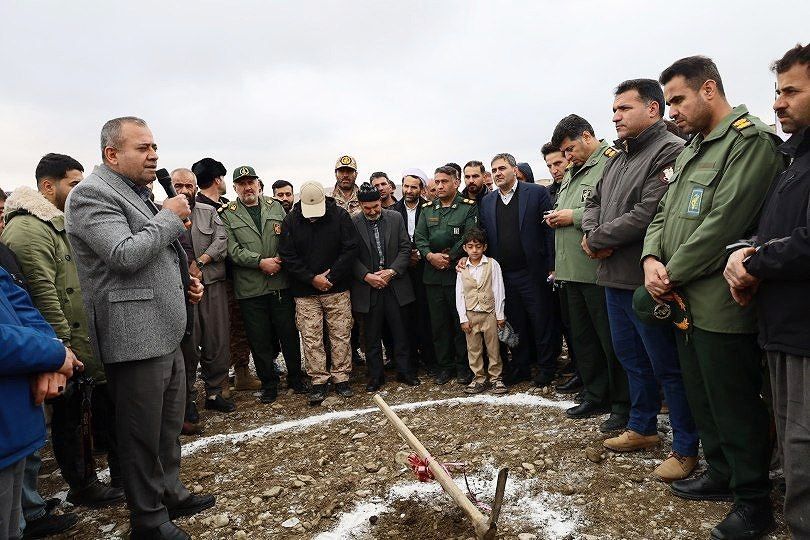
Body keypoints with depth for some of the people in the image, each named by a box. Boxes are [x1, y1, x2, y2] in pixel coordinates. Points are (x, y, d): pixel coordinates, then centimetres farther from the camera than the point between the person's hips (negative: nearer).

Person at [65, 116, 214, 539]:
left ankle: (170, 494, 36)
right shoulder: (92, 194, -11)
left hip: (166, 335, 9)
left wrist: (184, 283, 12)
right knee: (143, 436, 5)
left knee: (169, 427, 20)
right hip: (136, 340, -9)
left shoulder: (138, 194, 18)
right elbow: (125, 255, -23)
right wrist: (170, 217, -13)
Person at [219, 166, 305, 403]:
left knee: (289, 332, 9)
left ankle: (295, 377, 27)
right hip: (250, 288, -1)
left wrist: (280, 259, -10)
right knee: (259, 339, 7)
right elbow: (233, 249, -7)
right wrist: (261, 261, -17)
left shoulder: (275, 207, 10)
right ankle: (268, 383, 23)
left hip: (281, 283, 2)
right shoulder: (227, 215, 2)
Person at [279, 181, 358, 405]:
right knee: (311, 338, 2)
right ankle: (319, 380, 14)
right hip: (305, 292, 1)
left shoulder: (340, 215, -4)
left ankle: (341, 376, 18)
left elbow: (350, 249, -6)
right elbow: (288, 257, -3)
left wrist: (331, 277, -11)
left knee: (341, 334, 5)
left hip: (337, 288, 0)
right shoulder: (291, 220, -2)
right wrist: (312, 278, -11)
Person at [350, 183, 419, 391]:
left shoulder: (396, 218, 2)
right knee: (372, 336, 9)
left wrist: (392, 271, -10)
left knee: (400, 333, 9)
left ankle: (404, 371, 24)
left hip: (395, 285, 1)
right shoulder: (353, 223, -3)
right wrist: (367, 276, -15)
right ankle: (375, 376, 22)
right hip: (368, 288, -1)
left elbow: (405, 248, 2)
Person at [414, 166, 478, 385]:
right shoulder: (427, 209, 13)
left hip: (458, 273, -4)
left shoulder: (469, 207, 0)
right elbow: (419, 237, 6)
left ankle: (464, 367, 16)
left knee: (461, 322, 2)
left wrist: (449, 258, -13)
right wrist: (430, 256, -10)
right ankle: (444, 365, 22)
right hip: (433, 275, 4)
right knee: (438, 323, 10)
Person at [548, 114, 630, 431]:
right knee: (582, 339, 16)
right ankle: (595, 398, 29)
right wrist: (556, 218, 8)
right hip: (572, 272, 9)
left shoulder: (611, 163, -10)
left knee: (611, 340, 1)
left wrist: (574, 216, -16)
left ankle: (622, 405, 15)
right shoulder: (572, 173, 19)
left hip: (598, 271, -9)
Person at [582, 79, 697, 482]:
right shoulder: (620, 157, 16)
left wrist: (596, 238, -12)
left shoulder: (670, 152, -15)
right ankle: (642, 428, 37)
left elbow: (648, 214, -24)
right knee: (631, 357, 20)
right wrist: (594, 231, -3)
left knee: (667, 366, 2)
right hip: (615, 279, 9)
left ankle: (685, 448, 18)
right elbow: (595, 202, 20)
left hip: (645, 282, -9)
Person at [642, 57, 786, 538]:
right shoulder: (693, 150, 18)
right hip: (686, 300, 9)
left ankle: (753, 499, 20)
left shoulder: (751, 141, -11)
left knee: (735, 404, 3)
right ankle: (722, 474, 36)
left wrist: (673, 273, -13)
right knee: (702, 397, 19)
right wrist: (652, 259, -2)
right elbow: (664, 214, 17)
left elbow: (723, 223, -20)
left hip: (720, 303, -9)